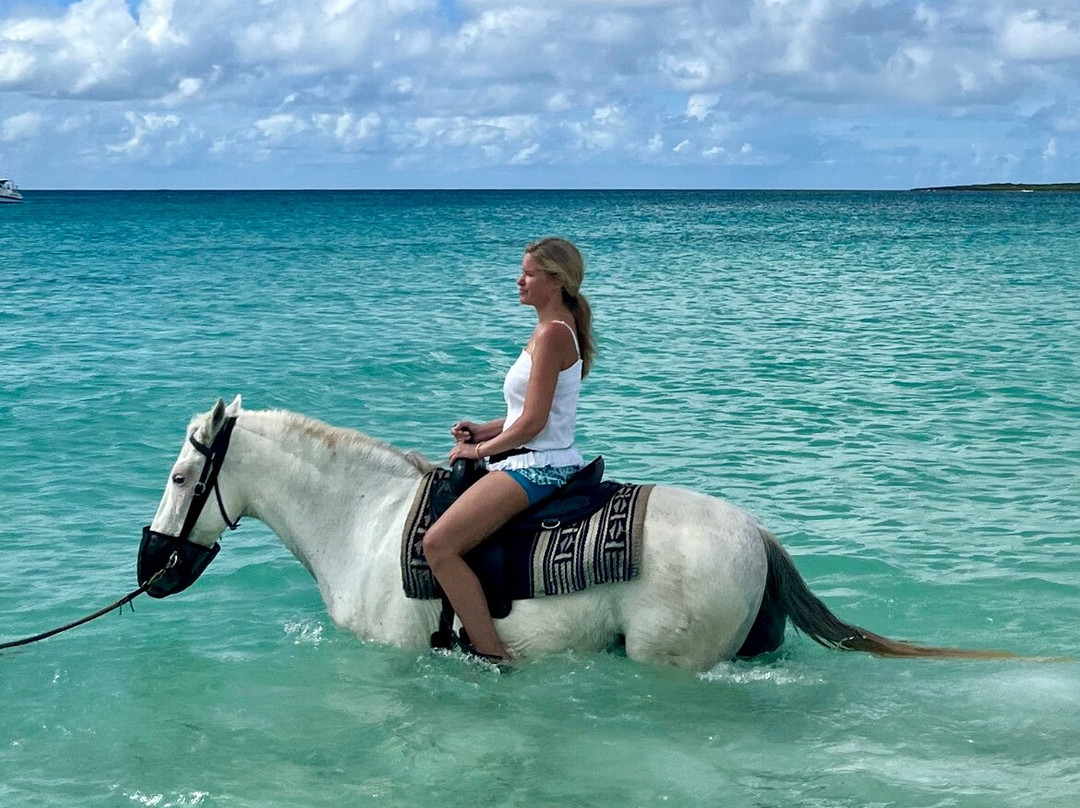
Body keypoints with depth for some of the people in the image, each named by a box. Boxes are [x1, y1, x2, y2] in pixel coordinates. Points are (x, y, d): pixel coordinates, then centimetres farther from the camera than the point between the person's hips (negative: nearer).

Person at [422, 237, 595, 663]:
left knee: (438, 545, -21)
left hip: (536, 466, -11)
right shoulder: (554, 329, 15)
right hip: (543, 463, 11)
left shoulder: (553, 333, -17)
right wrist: (484, 430, 8)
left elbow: (533, 421, -20)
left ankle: (493, 656, -20)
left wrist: (481, 449, -8)